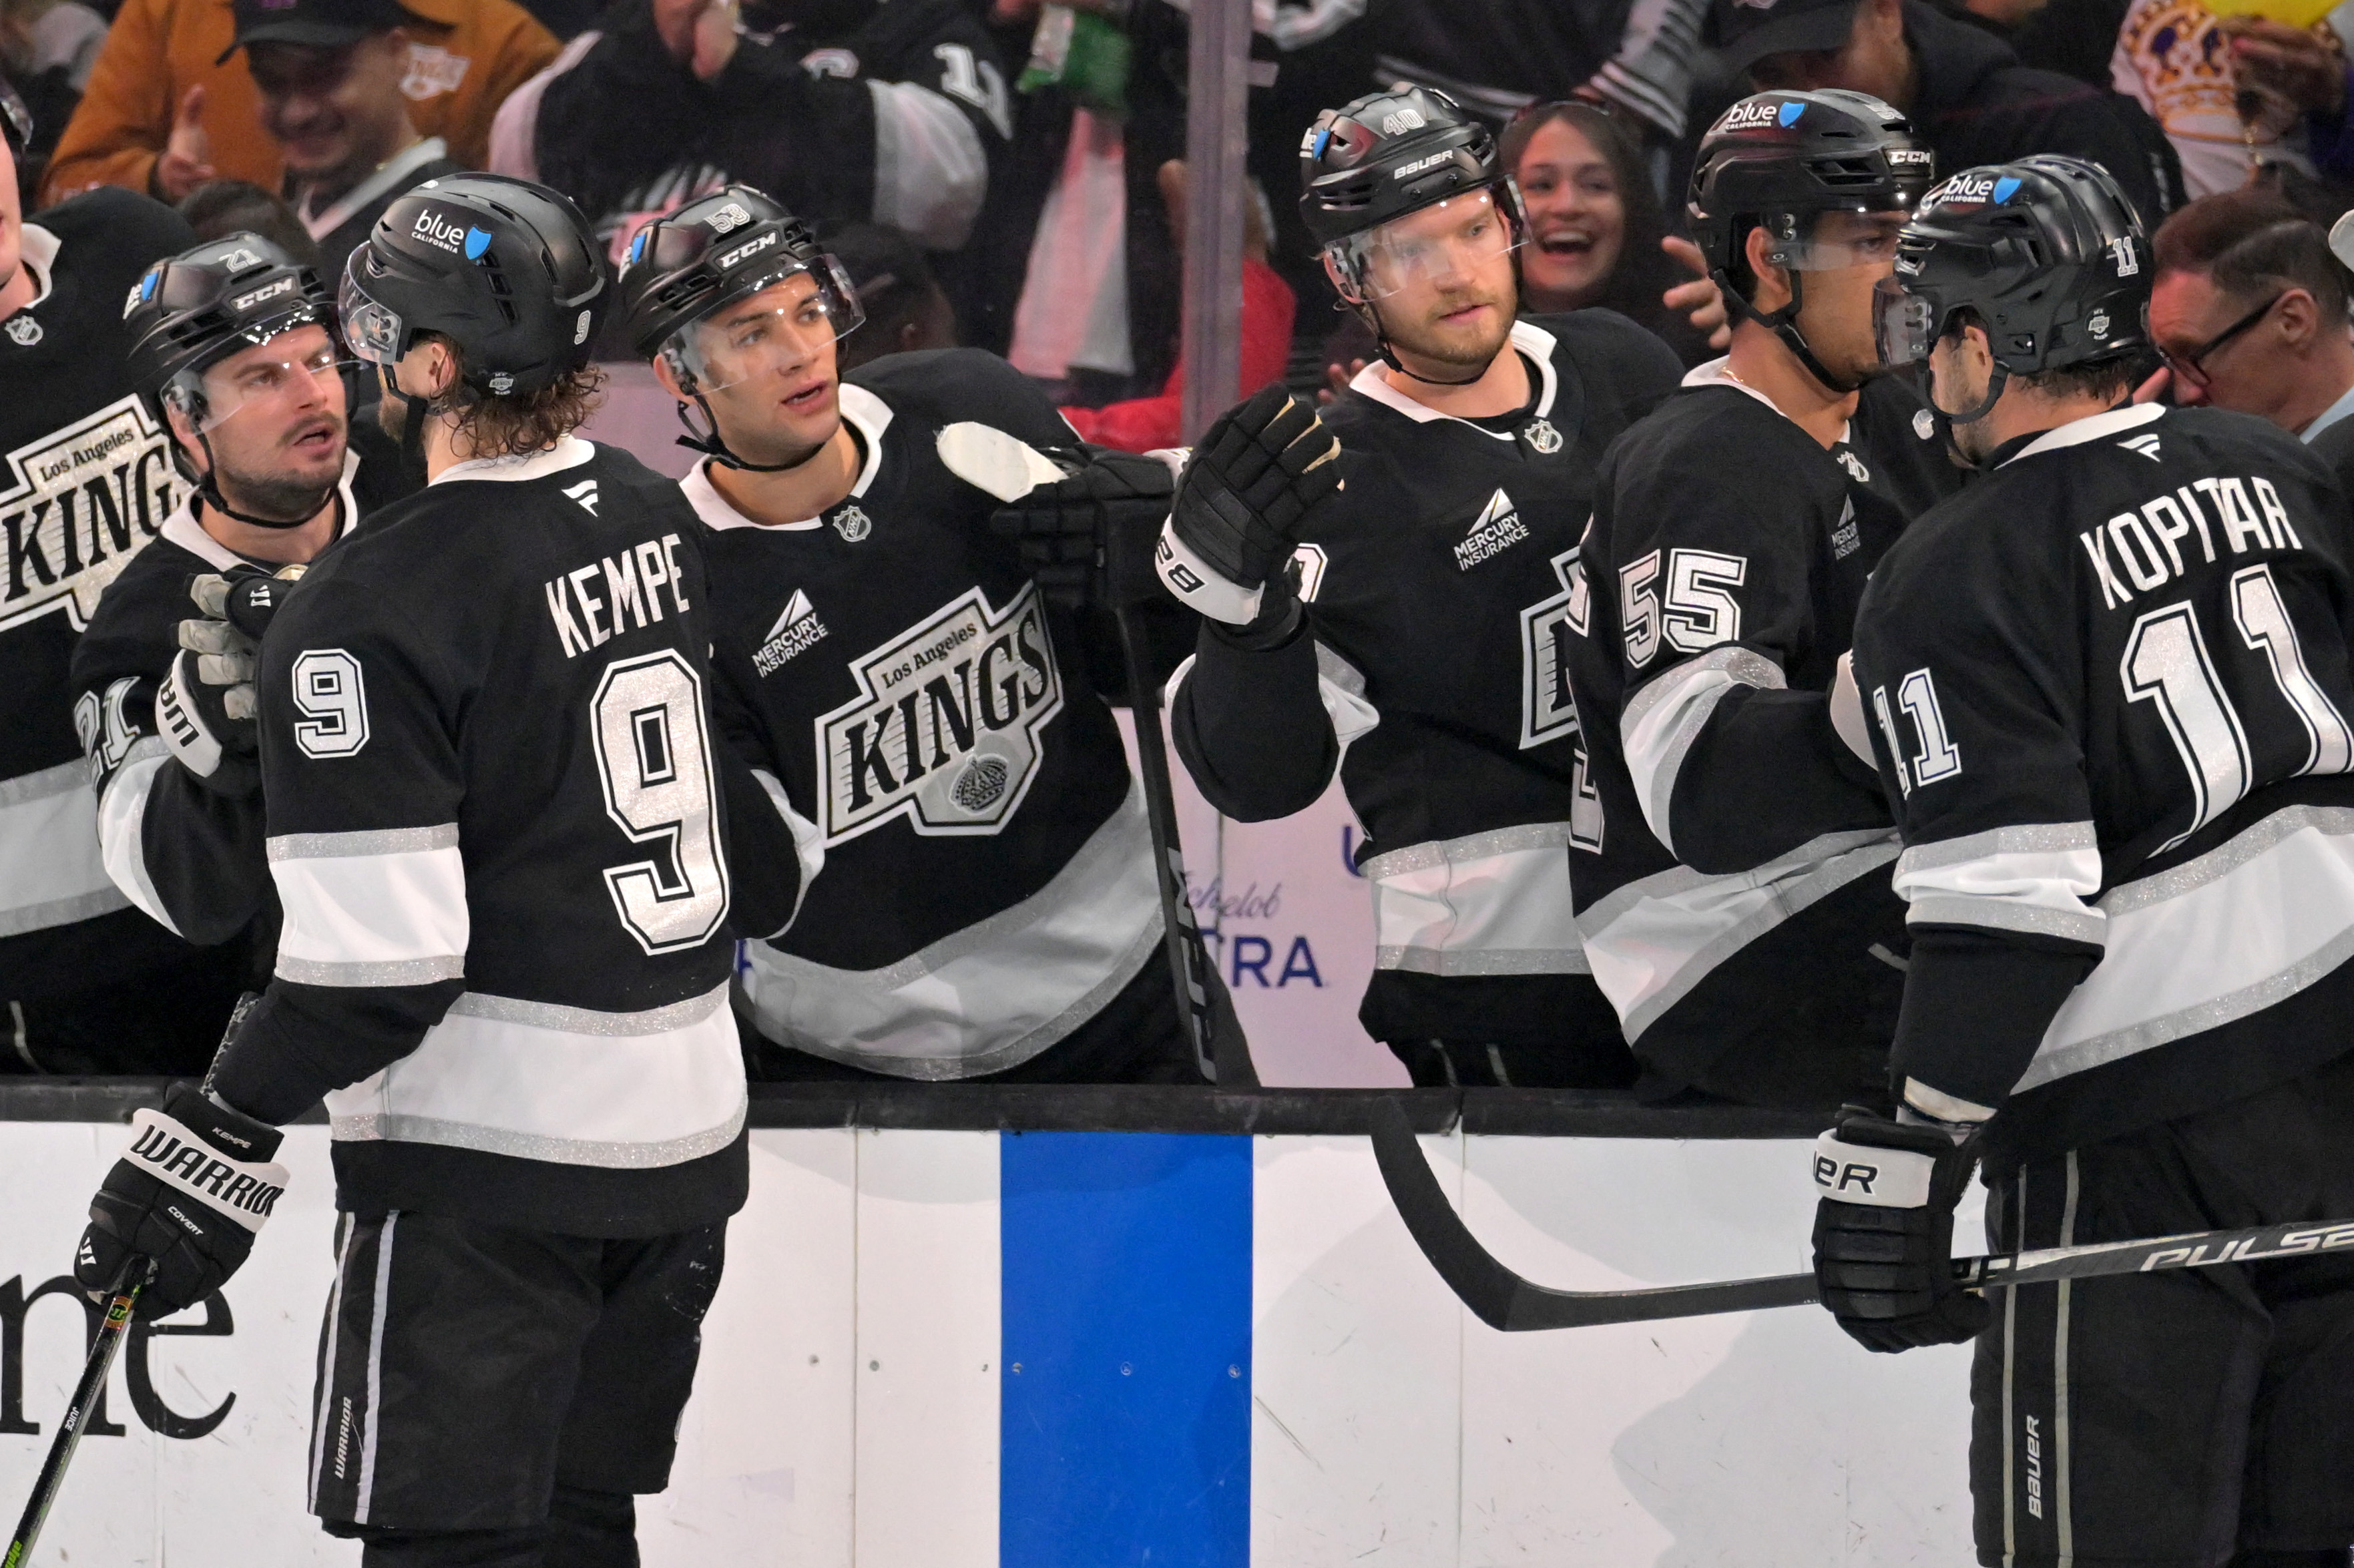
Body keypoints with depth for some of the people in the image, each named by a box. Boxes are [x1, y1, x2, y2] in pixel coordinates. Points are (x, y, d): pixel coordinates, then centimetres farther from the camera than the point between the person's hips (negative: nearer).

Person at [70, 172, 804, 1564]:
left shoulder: (377, 609, -19)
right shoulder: (655, 521, 5)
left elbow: (380, 962, -21)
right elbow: (749, 809, 16)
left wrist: (224, 1134, -12)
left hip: (490, 1144, -8)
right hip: (687, 1123, 8)